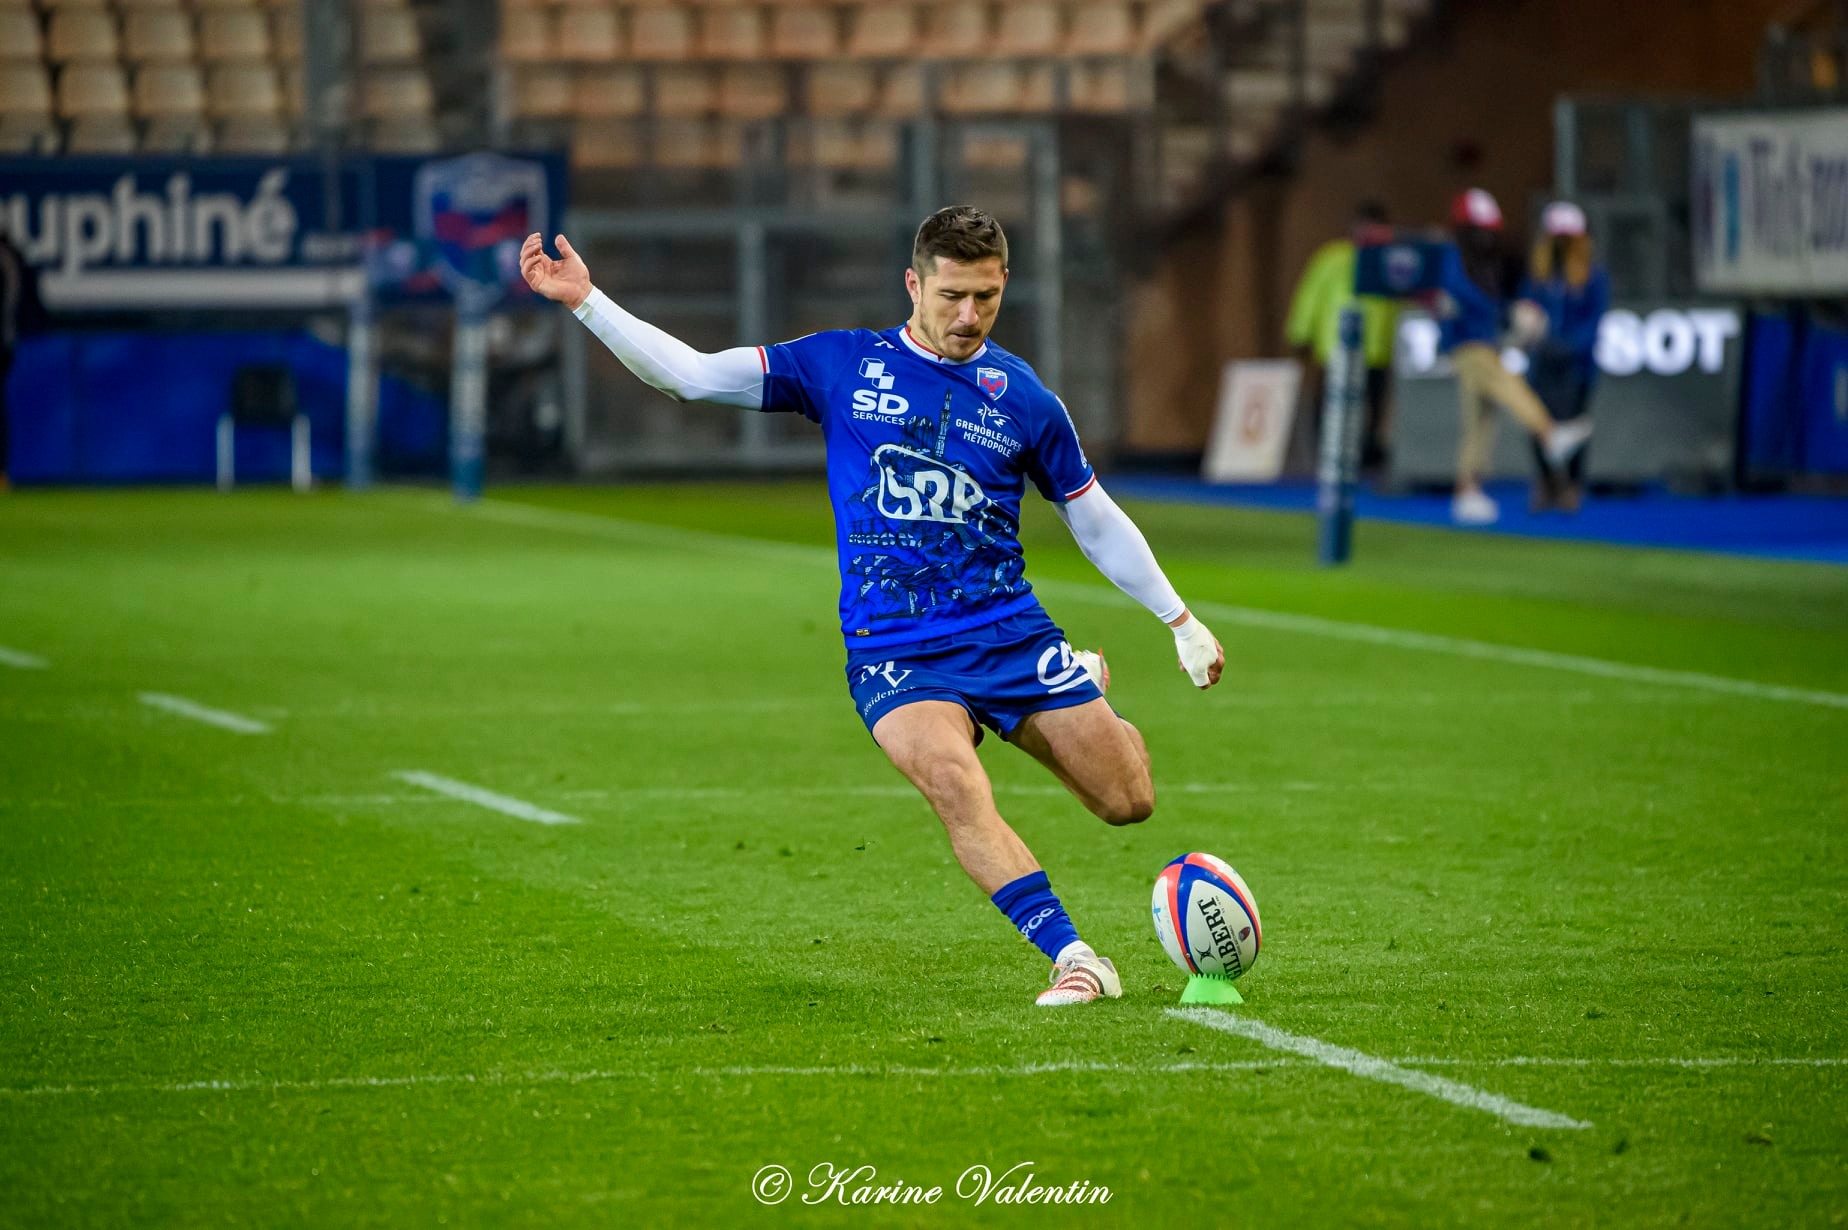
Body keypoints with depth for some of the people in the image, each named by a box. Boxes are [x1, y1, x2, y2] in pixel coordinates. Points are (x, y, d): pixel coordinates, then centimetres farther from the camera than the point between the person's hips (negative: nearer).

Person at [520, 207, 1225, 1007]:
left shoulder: (1022, 398, 6)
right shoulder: (842, 365, 3)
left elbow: (1096, 521, 16)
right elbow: (693, 375, 3)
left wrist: (1180, 620, 17)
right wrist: (586, 302, -6)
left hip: (1010, 633, 2)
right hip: (892, 652, -2)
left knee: (1128, 800, -2)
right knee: (953, 781, -31)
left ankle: (1086, 691, 33)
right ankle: (1075, 960, -27)